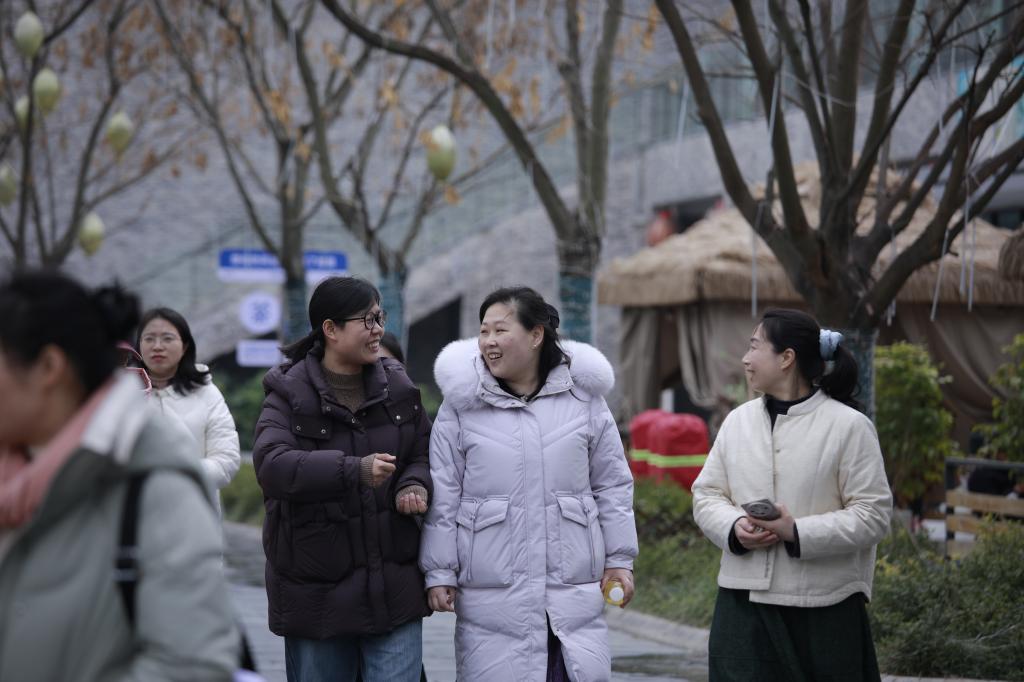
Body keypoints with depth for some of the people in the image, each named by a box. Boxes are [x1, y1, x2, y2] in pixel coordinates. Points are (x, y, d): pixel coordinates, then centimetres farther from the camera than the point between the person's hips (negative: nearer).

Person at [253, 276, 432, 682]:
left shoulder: (397, 387, 7)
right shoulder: (289, 394, -7)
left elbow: (422, 455, 15)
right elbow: (271, 464, -23)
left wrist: (414, 485, -10)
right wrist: (354, 470, -35)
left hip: (393, 586, 3)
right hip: (316, 592, -2)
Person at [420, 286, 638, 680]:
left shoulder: (583, 397, 4)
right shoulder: (461, 404, 1)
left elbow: (611, 485, 10)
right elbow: (443, 497, 2)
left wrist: (619, 559, 7)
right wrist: (439, 572, 0)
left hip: (575, 593, 1)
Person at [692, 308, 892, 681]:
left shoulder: (849, 426, -6)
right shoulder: (738, 420, 9)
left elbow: (873, 514, -8)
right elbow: (707, 494, 13)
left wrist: (798, 532, -19)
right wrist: (735, 527, -9)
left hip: (823, 608, -4)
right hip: (744, 604, 4)